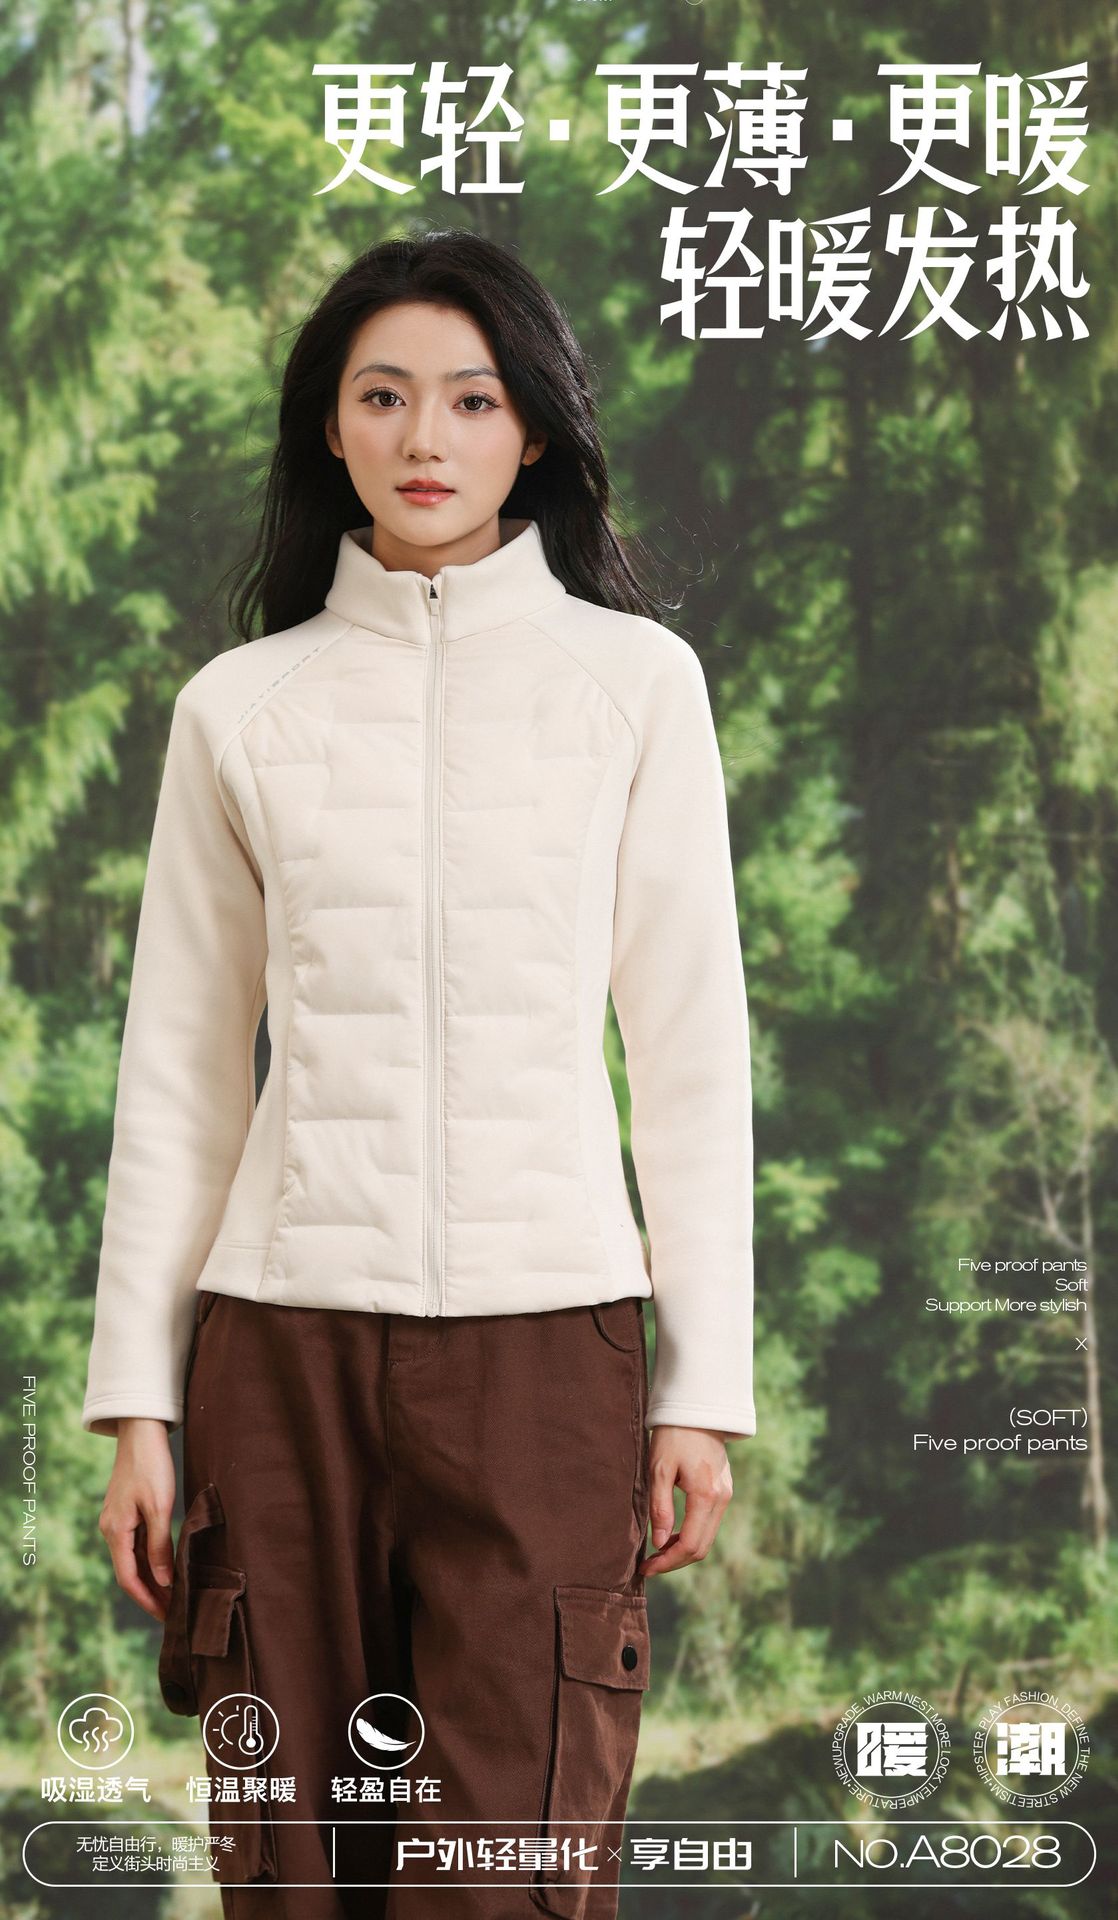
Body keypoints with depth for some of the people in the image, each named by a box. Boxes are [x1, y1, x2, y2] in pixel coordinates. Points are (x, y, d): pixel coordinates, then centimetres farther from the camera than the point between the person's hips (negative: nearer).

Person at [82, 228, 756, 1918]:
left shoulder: (634, 677, 6)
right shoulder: (240, 705, 9)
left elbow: (693, 1047, 6)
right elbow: (181, 1066, 10)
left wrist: (705, 1386, 2)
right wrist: (137, 1399, 6)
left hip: (547, 1333, -1)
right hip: (285, 1334, 1)